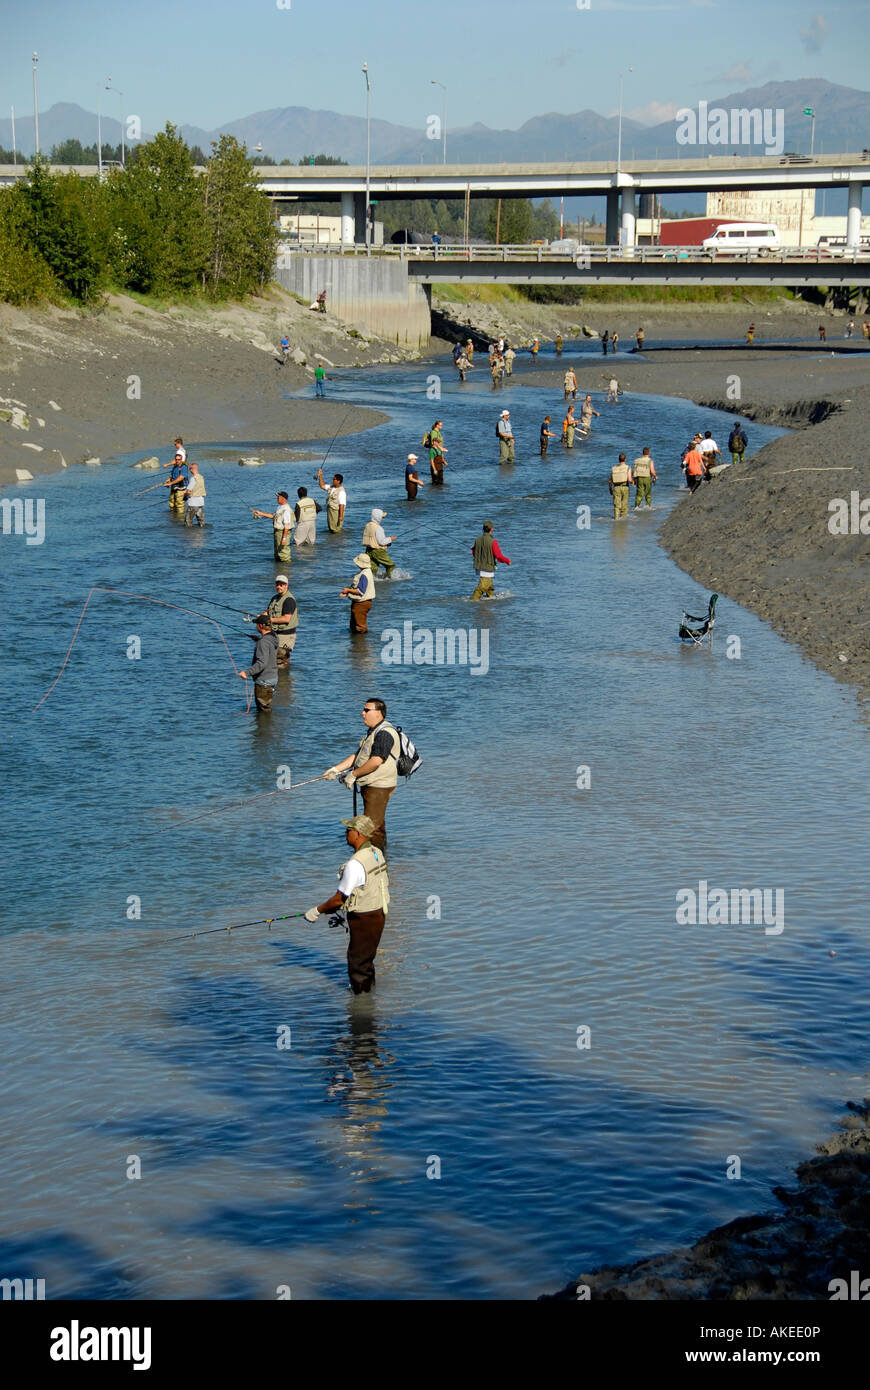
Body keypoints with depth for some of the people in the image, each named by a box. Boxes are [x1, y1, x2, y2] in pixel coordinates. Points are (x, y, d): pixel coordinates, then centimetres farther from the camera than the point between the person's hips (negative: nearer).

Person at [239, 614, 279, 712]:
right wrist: (258, 639, 43)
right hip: (273, 677, 10)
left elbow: (262, 663, -34)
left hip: (264, 681, -10)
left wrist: (247, 672, -41)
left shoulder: (263, 642, -25)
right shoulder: (274, 637, 3)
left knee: (264, 711, -4)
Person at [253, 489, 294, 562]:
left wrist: (284, 538, -27)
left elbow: (287, 525, -26)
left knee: (283, 552, -6)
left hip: (283, 533, -11)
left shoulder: (286, 510, -24)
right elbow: (273, 516, 22)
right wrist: (260, 513, 19)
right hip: (277, 531, 11)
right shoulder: (280, 507, 10)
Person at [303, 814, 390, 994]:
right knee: (366, 959, 24)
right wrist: (334, 907, 21)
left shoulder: (355, 864, -27)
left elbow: (339, 898, -21)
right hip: (379, 913, 9)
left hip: (363, 919, -9)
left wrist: (317, 911, -5)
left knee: (358, 963, 6)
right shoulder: (376, 853, 2)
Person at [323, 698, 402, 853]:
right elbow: (357, 756, 20)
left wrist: (353, 774, -17)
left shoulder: (385, 733, -17)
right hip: (370, 786, 11)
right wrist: (336, 769, 11)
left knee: (373, 826, -12)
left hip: (379, 786, -11)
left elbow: (376, 761, -26)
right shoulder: (372, 732, 18)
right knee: (378, 825, 17)